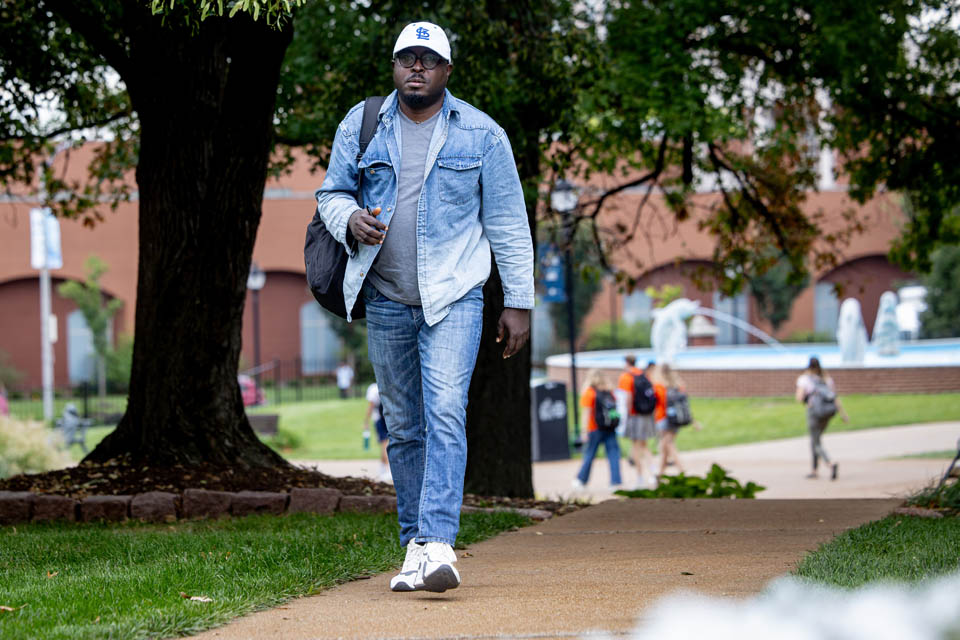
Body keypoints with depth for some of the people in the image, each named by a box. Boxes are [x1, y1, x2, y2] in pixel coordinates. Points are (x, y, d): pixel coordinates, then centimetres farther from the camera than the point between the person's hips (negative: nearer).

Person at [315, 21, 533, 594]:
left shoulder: (482, 134, 2)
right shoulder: (361, 126, 8)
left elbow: (508, 222, 4)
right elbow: (331, 193, 15)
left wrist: (518, 303, 0)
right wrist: (350, 219, -10)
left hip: (453, 297, -3)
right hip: (386, 300, 3)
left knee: (445, 414, -18)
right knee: (404, 429, 8)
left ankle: (438, 545, -26)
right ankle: (415, 551, 16)